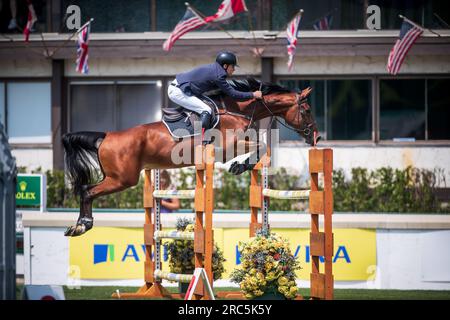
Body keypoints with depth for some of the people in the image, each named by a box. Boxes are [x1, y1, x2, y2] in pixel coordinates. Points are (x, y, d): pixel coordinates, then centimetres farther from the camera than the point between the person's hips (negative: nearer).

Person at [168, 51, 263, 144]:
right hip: (178, 92, -10)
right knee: (206, 110, -13)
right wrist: (252, 95, -8)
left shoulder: (213, 68, 12)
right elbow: (232, 94, -15)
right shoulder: (218, 75, -16)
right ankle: (201, 140, -20)